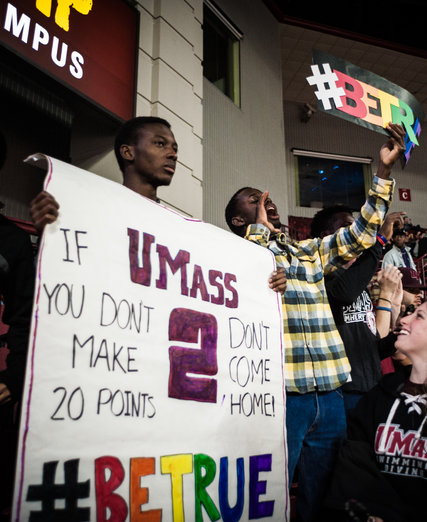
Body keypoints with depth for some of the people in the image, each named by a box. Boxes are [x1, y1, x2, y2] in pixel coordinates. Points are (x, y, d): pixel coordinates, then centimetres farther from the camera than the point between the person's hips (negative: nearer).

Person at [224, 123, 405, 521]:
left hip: (329, 394, 6)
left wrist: (384, 171, 12)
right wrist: (261, 227, -6)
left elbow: (360, 235, 18)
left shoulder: (309, 252, 19)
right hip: (280, 394, -6)